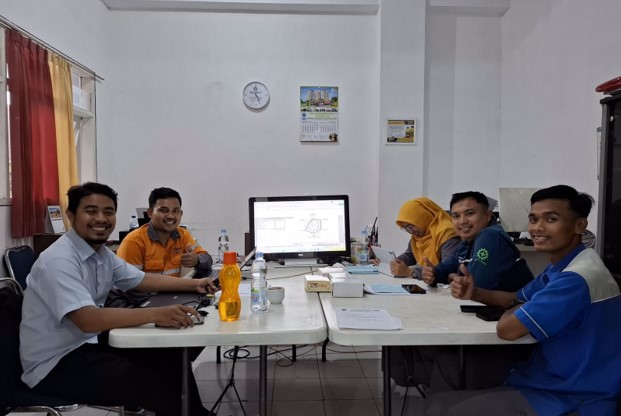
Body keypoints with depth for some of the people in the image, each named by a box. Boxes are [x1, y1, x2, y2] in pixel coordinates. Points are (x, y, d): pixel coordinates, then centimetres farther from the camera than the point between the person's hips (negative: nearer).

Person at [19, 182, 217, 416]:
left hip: (89, 343, 8)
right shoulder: (60, 260, -24)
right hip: (56, 364, -8)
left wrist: (193, 284, 7)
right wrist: (155, 314, -43)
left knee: (172, 357, 2)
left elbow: (142, 280, 15)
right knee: (159, 385, -19)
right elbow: (88, 320, -35)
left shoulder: (102, 253, 3)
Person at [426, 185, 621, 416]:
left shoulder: (578, 277, -26)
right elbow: (519, 299, 20)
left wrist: (513, 311, -2)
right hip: (553, 384, 9)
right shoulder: (562, 266, 7)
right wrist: (474, 293, 0)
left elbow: (507, 328, -27)